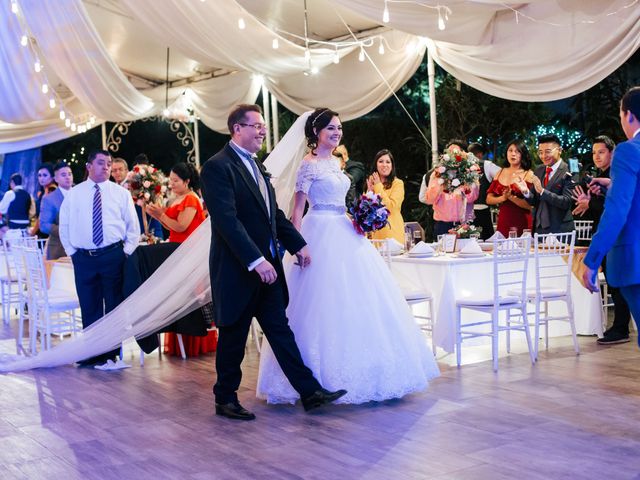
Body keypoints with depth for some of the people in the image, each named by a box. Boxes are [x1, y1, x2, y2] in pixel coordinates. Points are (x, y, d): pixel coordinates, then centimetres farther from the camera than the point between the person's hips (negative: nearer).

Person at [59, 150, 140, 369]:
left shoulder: (121, 193, 4)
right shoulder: (74, 194, 6)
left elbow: (133, 227, 6)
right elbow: (64, 226, 12)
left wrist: (126, 252, -1)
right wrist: (71, 251, 4)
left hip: (113, 256, -1)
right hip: (83, 258, 1)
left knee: (114, 306, 4)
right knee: (89, 308, 7)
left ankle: (111, 355, 13)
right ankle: (91, 355, 17)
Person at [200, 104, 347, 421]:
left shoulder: (256, 165, 15)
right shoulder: (218, 167, -14)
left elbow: (274, 213, 20)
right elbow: (227, 220, -23)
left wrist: (297, 244, 13)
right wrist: (256, 260, -27)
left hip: (266, 266, 8)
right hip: (237, 270, -8)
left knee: (280, 330, 9)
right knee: (233, 337, 5)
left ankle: (309, 391, 11)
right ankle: (225, 400, 20)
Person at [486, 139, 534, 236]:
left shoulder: (529, 174, -4)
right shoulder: (500, 173, 10)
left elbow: (530, 205, -12)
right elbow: (489, 199, 8)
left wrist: (511, 197, -17)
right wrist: (503, 198, -9)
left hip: (522, 224, -4)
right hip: (503, 223, 4)